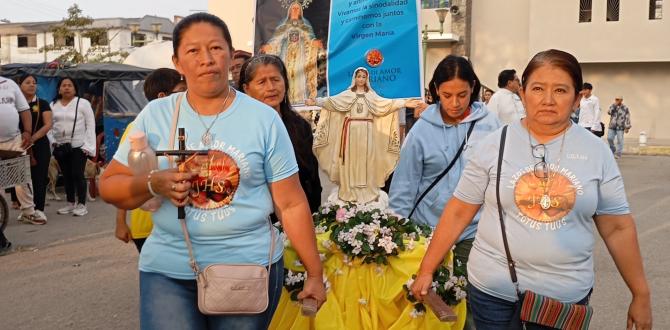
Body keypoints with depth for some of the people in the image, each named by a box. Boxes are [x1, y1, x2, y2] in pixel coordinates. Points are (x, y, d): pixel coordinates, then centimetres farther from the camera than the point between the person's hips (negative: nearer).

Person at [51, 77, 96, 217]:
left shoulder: (83, 103, -3)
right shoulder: (53, 105, 10)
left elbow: (90, 125, -6)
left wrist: (89, 145, -11)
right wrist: (52, 141, 0)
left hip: (78, 146, -5)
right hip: (60, 147, 5)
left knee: (77, 175, -6)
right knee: (66, 175, 11)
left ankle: (82, 205, 2)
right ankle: (70, 203, 21)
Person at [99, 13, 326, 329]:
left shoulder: (264, 118, -3)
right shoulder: (154, 115, 0)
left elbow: (291, 203, -1)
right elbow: (109, 186, 5)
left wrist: (315, 273, 0)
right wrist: (153, 184, -16)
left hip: (252, 266, 0)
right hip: (168, 270, 1)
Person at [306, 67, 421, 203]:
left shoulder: (371, 94, 10)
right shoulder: (347, 94, 8)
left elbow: (385, 103, 1)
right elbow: (332, 100, -1)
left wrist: (404, 103, -8)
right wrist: (315, 102, -12)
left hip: (366, 131, 0)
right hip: (351, 130, 0)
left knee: (366, 159, -1)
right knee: (351, 158, -1)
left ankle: (366, 191, 4)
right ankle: (350, 191, 3)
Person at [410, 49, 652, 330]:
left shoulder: (597, 152, -2)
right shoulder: (493, 145, -5)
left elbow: (617, 228, 2)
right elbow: (458, 213, -2)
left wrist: (641, 295, 4)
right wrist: (426, 270, -2)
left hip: (568, 295, 1)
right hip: (493, 290, -1)